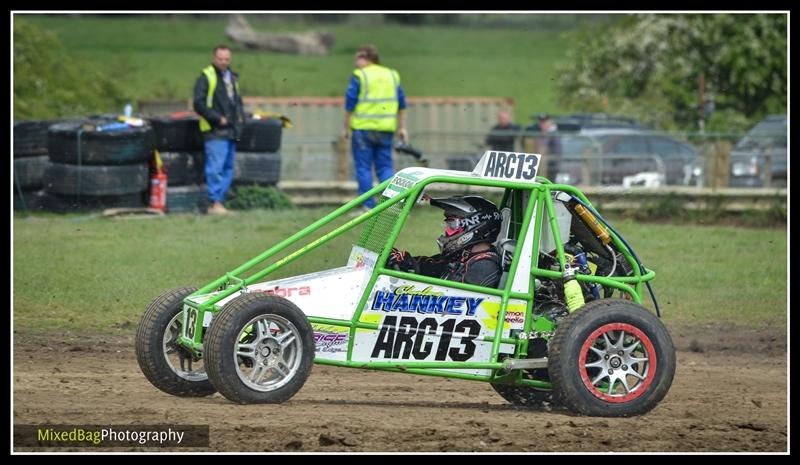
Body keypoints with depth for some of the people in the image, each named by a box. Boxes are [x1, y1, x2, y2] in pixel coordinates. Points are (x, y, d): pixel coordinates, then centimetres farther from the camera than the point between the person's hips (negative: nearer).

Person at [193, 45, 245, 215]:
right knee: (216, 167, -13)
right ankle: (215, 203, -13)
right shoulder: (206, 78, -5)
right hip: (215, 131, -8)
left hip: (231, 131, 8)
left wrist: (240, 117, 10)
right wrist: (218, 118, -16)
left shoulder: (232, 78, 19)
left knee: (228, 168, 10)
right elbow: (199, 104, -12)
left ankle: (220, 201, 15)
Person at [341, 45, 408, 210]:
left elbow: (350, 104, -7)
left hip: (363, 128, -5)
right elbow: (401, 104, 12)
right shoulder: (392, 75, 11)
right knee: (385, 167, 10)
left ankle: (369, 206, -2)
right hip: (386, 128, 5)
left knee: (363, 167, 2)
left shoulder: (359, 76, -6)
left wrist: (345, 127, 1)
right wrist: (402, 127, 17)